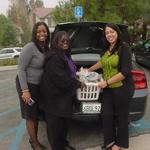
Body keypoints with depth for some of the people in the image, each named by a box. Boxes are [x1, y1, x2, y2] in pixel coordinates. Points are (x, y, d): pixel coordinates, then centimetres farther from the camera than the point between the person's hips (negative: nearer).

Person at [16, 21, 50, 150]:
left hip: (39, 85, 8)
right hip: (28, 85, -8)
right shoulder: (30, 47, -20)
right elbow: (21, 69, -20)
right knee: (30, 115, 4)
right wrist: (25, 90, -23)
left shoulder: (45, 48, 3)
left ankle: (35, 139, 34)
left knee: (37, 114, 17)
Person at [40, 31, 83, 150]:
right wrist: (77, 83, -15)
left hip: (64, 94, 10)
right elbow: (60, 78, -26)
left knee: (64, 120, 19)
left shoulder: (65, 55, 12)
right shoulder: (54, 57, -21)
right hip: (55, 95, -10)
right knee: (55, 123, 3)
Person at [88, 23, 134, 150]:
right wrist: (89, 70, 38)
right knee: (106, 115, 8)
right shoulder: (107, 49, 9)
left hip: (122, 89, -6)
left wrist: (107, 82, -18)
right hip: (107, 89, 7)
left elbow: (125, 72, -19)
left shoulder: (124, 48, -13)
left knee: (121, 116, 9)